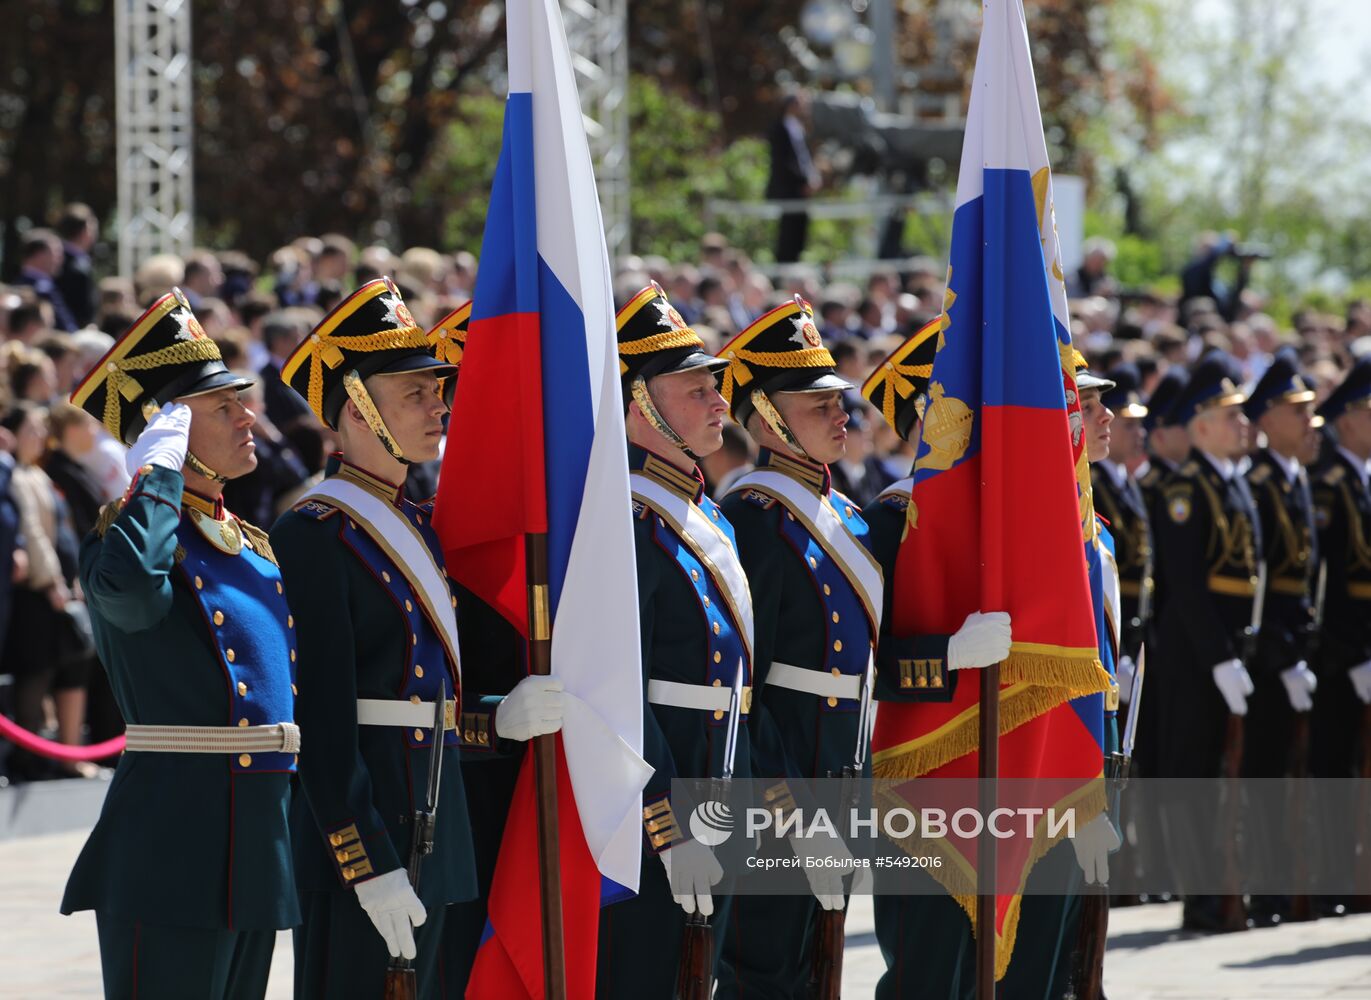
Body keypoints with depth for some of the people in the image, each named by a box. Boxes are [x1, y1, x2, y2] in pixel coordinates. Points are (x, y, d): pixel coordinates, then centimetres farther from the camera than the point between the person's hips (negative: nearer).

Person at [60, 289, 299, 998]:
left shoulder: (254, 547, 17)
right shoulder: (134, 534, -9)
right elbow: (129, 582, -36)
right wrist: (162, 471, -21)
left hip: (261, 853, 9)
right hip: (171, 858, -9)